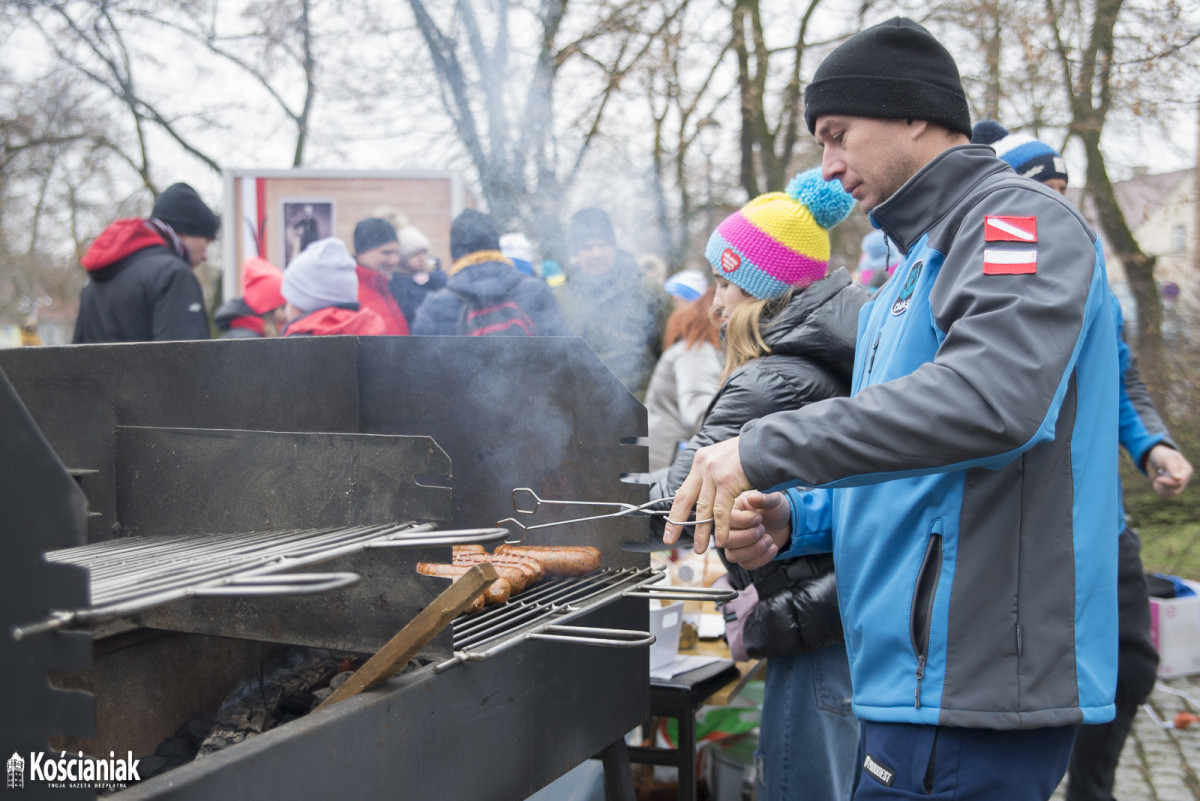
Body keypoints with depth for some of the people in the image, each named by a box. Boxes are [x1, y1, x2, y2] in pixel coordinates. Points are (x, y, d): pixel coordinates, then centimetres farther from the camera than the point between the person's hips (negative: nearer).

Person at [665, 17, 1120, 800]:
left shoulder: (1024, 223, -10)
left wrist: (765, 449, -26)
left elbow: (989, 399, -30)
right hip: (911, 681, 9)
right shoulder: (912, 271, 19)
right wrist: (790, 519, 3)